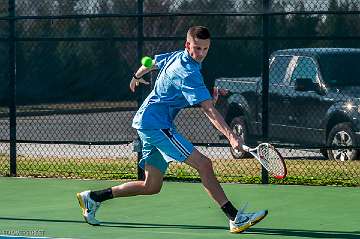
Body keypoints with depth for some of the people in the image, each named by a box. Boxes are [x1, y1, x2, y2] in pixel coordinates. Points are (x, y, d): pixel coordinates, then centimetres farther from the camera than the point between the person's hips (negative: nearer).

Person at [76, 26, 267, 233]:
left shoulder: (176, 57, 10)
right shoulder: (187, 72, -20)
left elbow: (152, 62, 31)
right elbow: (209, 110, -28)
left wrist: (137, 76, 52)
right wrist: (231, 136, -36)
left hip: (148, 123, 11)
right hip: (155, 123, -11)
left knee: (152, 186, 13)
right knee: (203, 163, -20)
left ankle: (93, 197, 20)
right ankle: (236, 218, -25)